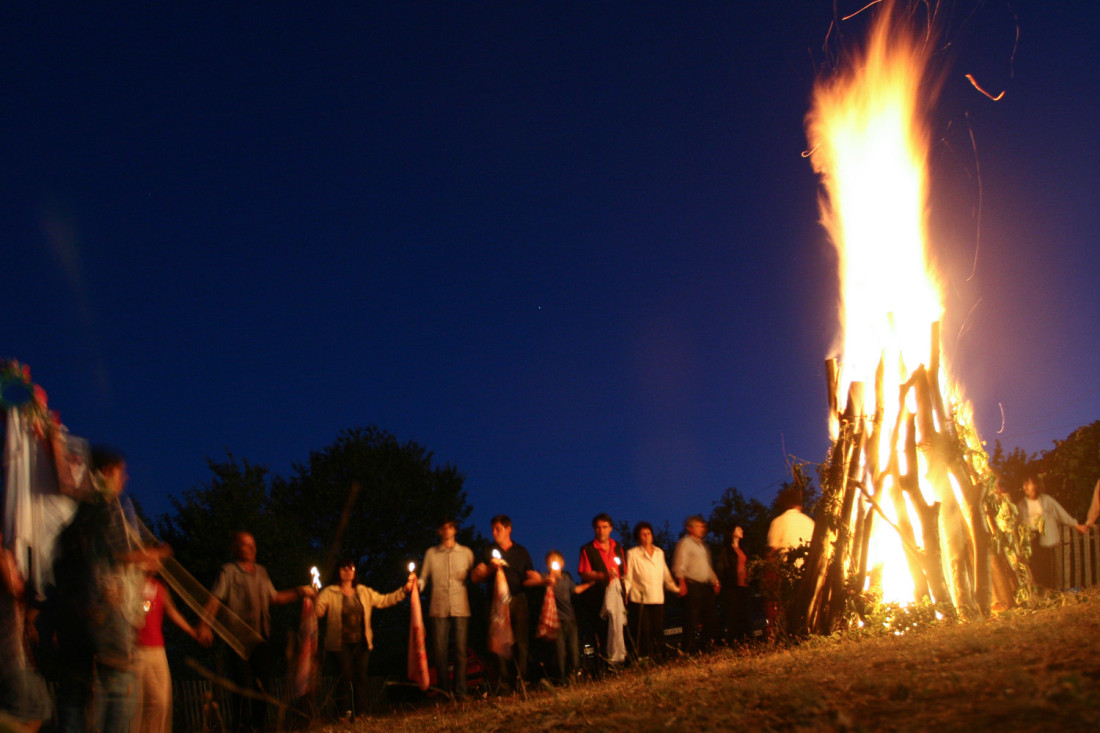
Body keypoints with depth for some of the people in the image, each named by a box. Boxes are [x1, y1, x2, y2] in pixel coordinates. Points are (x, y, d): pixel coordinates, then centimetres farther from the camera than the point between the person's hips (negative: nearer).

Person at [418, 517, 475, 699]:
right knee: (439, 650, -2)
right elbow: (423, 578, 11)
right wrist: (415, 586, -9)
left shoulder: (466, 552, 14)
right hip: (439, 608, 0)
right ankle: (444, 691, 6)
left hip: (461, 608, 0)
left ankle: (460, 691, 0)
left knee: (461, 650, -4)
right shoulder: (431, 553, 14)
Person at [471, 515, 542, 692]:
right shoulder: (489, 551, 15)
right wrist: (490, 569, -9)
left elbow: (534, 577, 14)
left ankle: (521, 680, -4)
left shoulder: (521, 551, 16)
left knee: (520, 641, -5)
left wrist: (521, 583, -6)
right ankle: (502, 682, -8)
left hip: (517, 599, 1)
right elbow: (475, 577, 6)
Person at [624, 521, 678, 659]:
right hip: (640, 601, -4)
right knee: (642, 633, -6)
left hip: (658, 600, 4)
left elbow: (666, 575, 23)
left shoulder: (659, 553, 15)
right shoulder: (632, 554, 1)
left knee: (658, 631, 2)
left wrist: (676, 588, 19)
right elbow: (628, 578, -2)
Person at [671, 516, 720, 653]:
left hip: (706, 586, 9)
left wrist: (715, 581, 17)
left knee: (711, 618, 8)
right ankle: (688, 650, -3)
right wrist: (682, 583, -21)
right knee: (691, 620, -7)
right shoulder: (684, 543, -4)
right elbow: (679, 566, -12)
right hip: (692, 586, -9)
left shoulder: (703, 546, 23)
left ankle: (704, 647, 17)